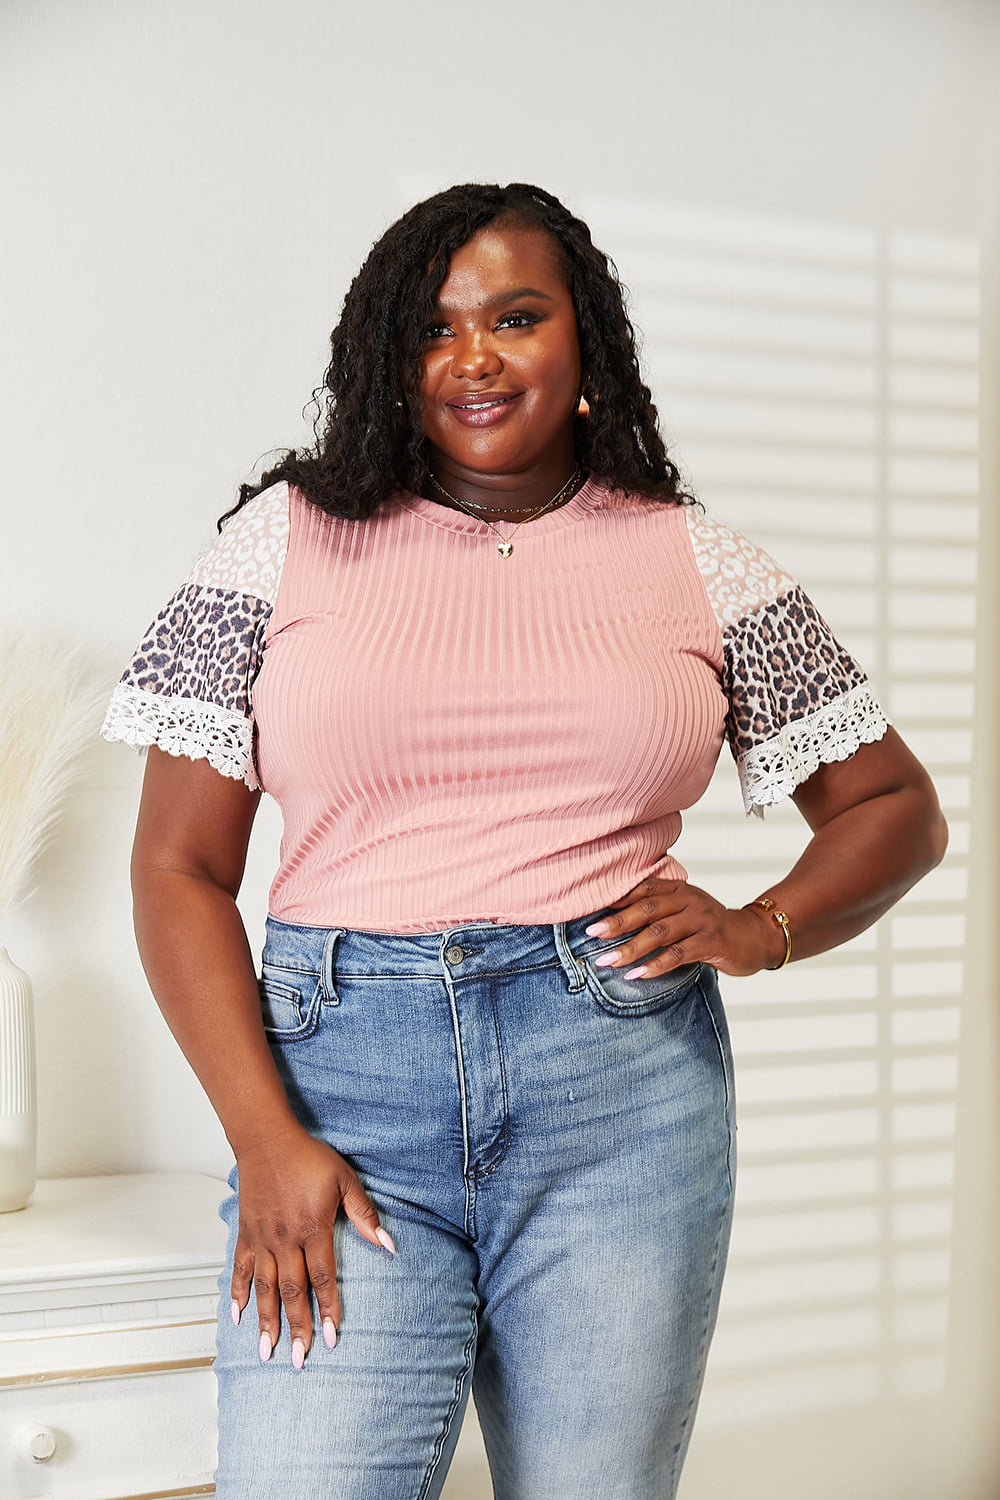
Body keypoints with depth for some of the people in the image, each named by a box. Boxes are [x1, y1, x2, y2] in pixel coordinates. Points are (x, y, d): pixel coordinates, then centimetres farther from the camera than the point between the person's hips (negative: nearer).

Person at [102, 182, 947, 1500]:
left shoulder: (695, 561, 9)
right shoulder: (288, 536, 6)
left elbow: (895, 807, 17)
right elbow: (179, 868, 3)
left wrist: (758, 931, -2)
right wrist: (265, 1137, -7)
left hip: (627, 1092, 1)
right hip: (345, 1075, 0)